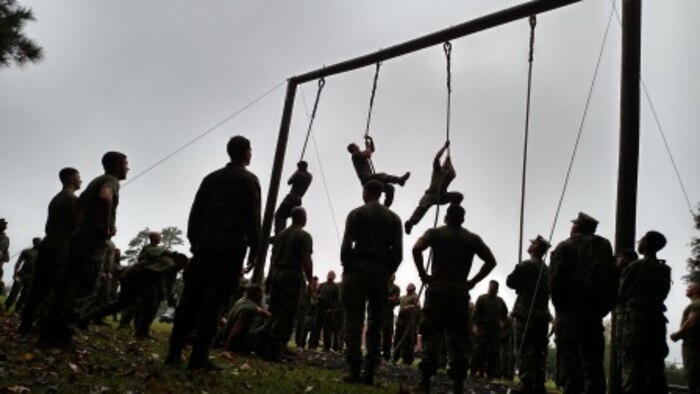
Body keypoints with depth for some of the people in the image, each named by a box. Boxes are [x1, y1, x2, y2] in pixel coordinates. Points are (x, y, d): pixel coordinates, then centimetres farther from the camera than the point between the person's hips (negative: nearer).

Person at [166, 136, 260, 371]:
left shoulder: (211, 178, 18)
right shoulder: (249, 180, 0)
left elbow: (195, 213, 15)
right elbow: (252, 218, -8)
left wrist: (194, 242, 18)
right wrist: (254, 250, -5)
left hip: (205, 244, 5)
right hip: (231, 247, -5)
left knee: (191, 297, 7)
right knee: (214, 301, -6)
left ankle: (174, 352, 7)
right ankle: (199, 357, -7)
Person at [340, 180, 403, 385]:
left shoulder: (356, 214, 2)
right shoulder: (394, 218, 11)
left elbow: (346, 246, -6)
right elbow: (398, 252, 3)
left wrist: (346, 268, 4)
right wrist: (388, 272, 10)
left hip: (358, 269, -2)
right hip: (381, 272, 3)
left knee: (354, 320, 0)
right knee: (376, 323, 6)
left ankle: (354, 370, -5)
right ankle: (370, 371, 2)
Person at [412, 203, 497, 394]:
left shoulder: (435, 233, 5)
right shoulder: (473, 238, 14)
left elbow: (416, 249, -12)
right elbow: (491, 261, 7)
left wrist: (423, 274, -4)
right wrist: (472, 281, 7)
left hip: (438, 287, -2)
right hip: (461, 290, 2)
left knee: (432, 335, -3)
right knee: (457, 338, 5)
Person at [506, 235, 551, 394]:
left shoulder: (526, 265, -9)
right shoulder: (547, 270, 13)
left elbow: (510, 281, -5)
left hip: (525, 314, -7)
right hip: (542, 315, 7)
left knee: (525, 351, -8)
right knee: (538, 352, 10)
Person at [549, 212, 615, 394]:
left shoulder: (565, 247, 0)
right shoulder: (605, 248, 15)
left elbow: (555, 280, -11)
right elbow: (614, 282, 9)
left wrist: (560, 306, -2)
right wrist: (601, 309, 11)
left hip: (570, 312, -5)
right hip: (594, 313, 5)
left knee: (568, 359, -6)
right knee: (593, 361, 8)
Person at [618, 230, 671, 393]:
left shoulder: (634, 267, -5)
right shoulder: (665, 269, 9)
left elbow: (622, 295, -1)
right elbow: (662, 294, 14)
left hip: (635, 319, -5)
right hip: (656, 320, 5)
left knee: (632, 367, -7)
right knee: (654, 366, 6)